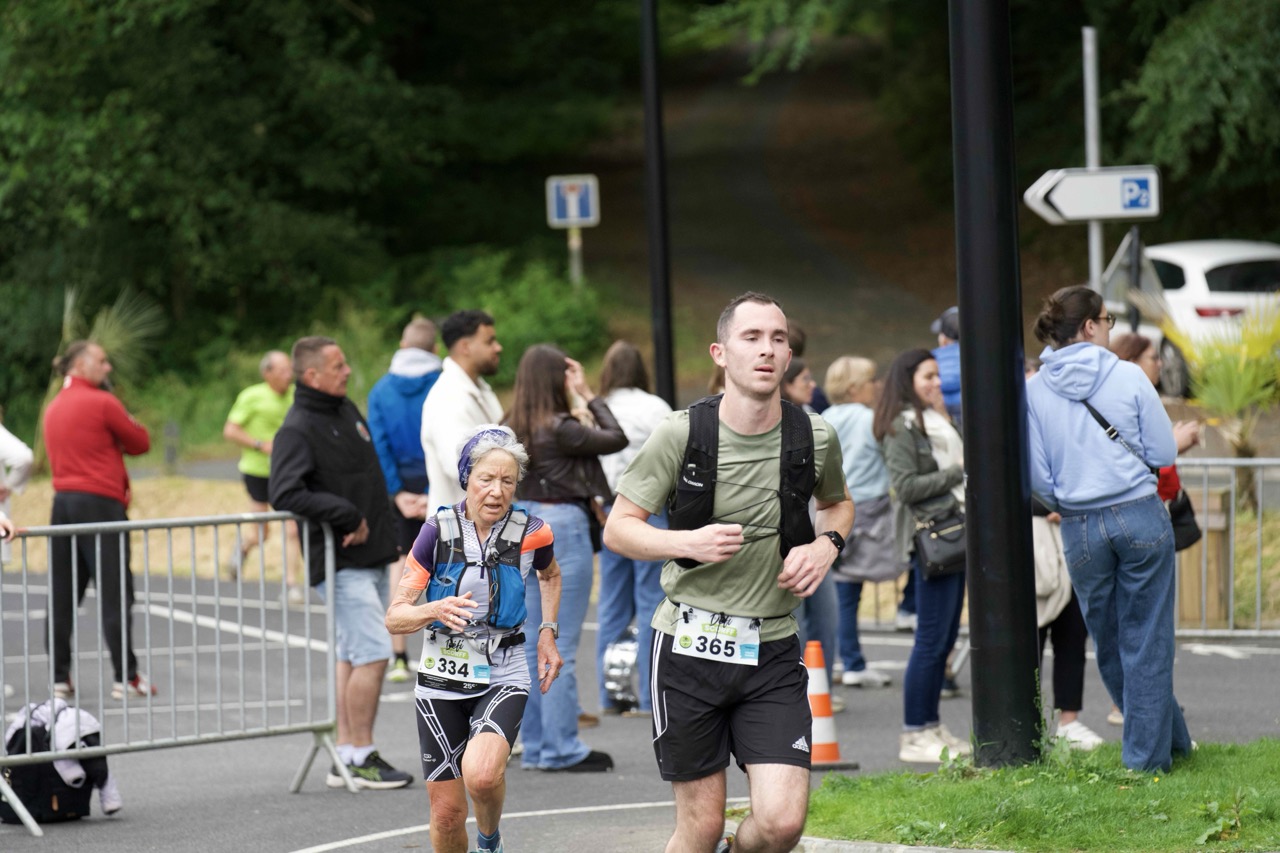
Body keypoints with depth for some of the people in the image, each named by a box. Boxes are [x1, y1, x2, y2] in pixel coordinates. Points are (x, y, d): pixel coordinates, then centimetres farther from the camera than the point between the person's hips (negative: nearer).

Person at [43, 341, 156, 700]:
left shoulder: (54, 408, 13)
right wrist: (128, 426, 17)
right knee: (115, 592, -3)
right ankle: (125, 676, -3)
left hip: (63, 503, 7)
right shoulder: (102, 403, -8)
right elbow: (141, 442, -1)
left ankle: (59, 677, 8)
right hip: (101, 502, -7)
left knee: (62, 595, 8)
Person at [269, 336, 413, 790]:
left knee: (353, 656, 11)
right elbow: (285, 495, -25)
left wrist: (381, 519, 12)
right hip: (341, 563, -9)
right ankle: (362, 757, -6)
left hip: (371, 557, 9)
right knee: (373, 653, -12)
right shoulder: (297, 430, -14)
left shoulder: (348, 411, 14)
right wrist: (348, 515, -22)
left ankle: (347, 756, 15)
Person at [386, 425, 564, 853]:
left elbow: (550, 576, 19)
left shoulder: (531, 532, -7)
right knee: (447, 811, 2)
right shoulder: (439, 530, -10)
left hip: (504, 677, -1)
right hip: (443, 678, 1)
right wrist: (435, 610, -30)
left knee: (481, 774, -28)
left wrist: (548, 633, 8)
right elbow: (395, 617, -11)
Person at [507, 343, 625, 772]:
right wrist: (589, 395, -3)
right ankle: (561, 748, -3)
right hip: (563, 525, -8)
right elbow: (617, 439, -7)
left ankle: (535, 744, 17)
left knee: (533, 644, 12)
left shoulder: (515, 428, 6)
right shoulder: (560, 429, -15)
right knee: (562, 646, -4)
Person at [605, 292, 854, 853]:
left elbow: (837, 503, 22)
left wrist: (826, 544, -1)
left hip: (771, 651, 2)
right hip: (691, 643, -2)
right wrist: (689, 542, -20)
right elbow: (618, 529, -2)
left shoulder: (814, 438, -1)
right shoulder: (682, 434, -7)